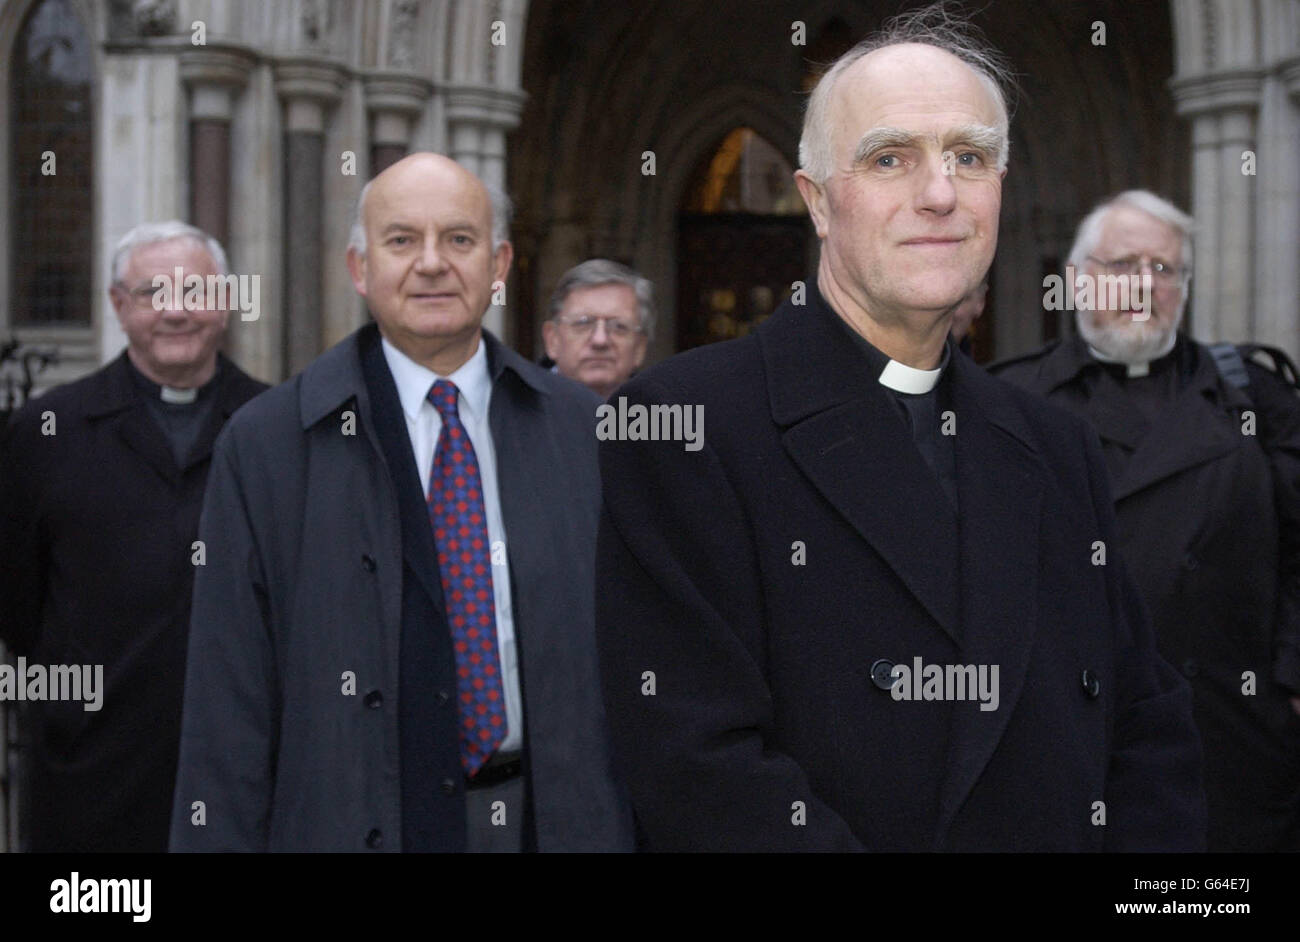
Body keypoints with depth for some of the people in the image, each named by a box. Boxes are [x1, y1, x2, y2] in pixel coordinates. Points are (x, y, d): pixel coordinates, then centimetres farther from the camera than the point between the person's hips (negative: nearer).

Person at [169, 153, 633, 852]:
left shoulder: (581, 429, 3)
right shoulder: (265, 447, -4)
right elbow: (229, 711, -5)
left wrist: (647, 824, 2)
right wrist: (219, 836, -9)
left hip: (561, 819, 2)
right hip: (358, 822, -2)